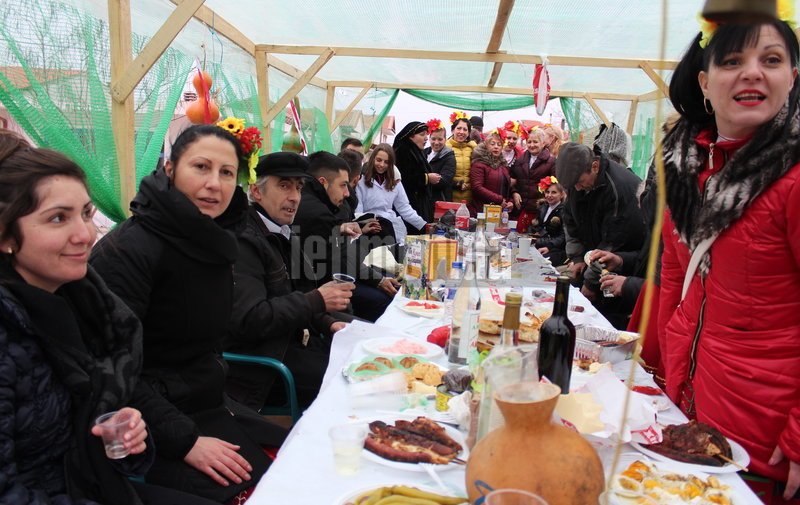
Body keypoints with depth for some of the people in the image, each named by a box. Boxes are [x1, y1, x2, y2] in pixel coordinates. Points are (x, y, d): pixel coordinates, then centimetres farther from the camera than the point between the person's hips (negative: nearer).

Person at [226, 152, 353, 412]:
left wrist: (328, 323, 3)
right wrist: (316, 301, -21)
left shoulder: (282, 234, 12)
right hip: (261, 358, -9)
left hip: (293, 339, 9)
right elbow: (248, 320, -25)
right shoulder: (244, 241, -18)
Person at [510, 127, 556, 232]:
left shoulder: (551, 161, -2)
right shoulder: (520, 159, 14)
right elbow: (512, 179, 19)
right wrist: (514, 192, 2)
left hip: (540, 207, -4)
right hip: (521, 206, 4)